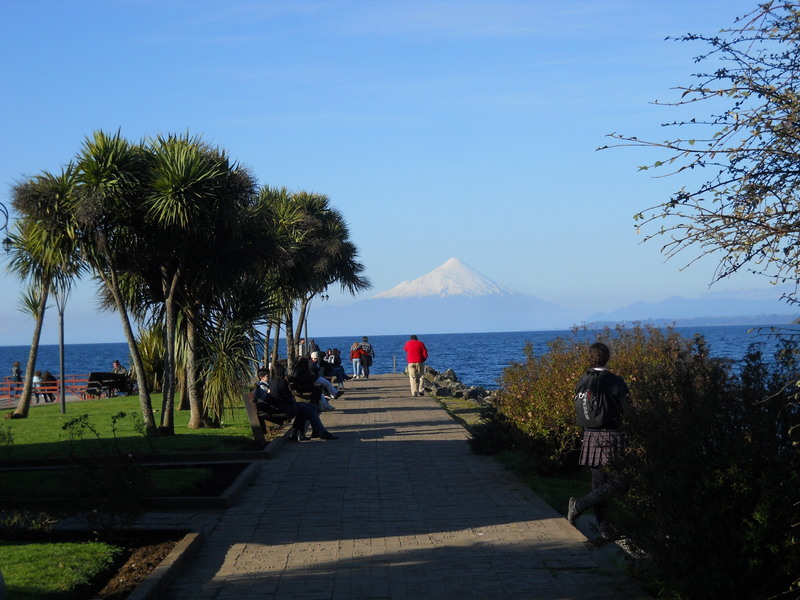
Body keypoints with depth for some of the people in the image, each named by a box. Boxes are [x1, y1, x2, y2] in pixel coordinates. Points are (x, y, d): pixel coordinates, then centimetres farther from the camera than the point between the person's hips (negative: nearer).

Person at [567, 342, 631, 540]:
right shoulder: (615, 381, -11)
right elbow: (628, 411, -7)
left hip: (590, 436, 6)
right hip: (611, 436, -6)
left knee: (599, 483, 13)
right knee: (619, 483, 0)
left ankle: (602, 524, 16)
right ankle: (579, 505, -8)